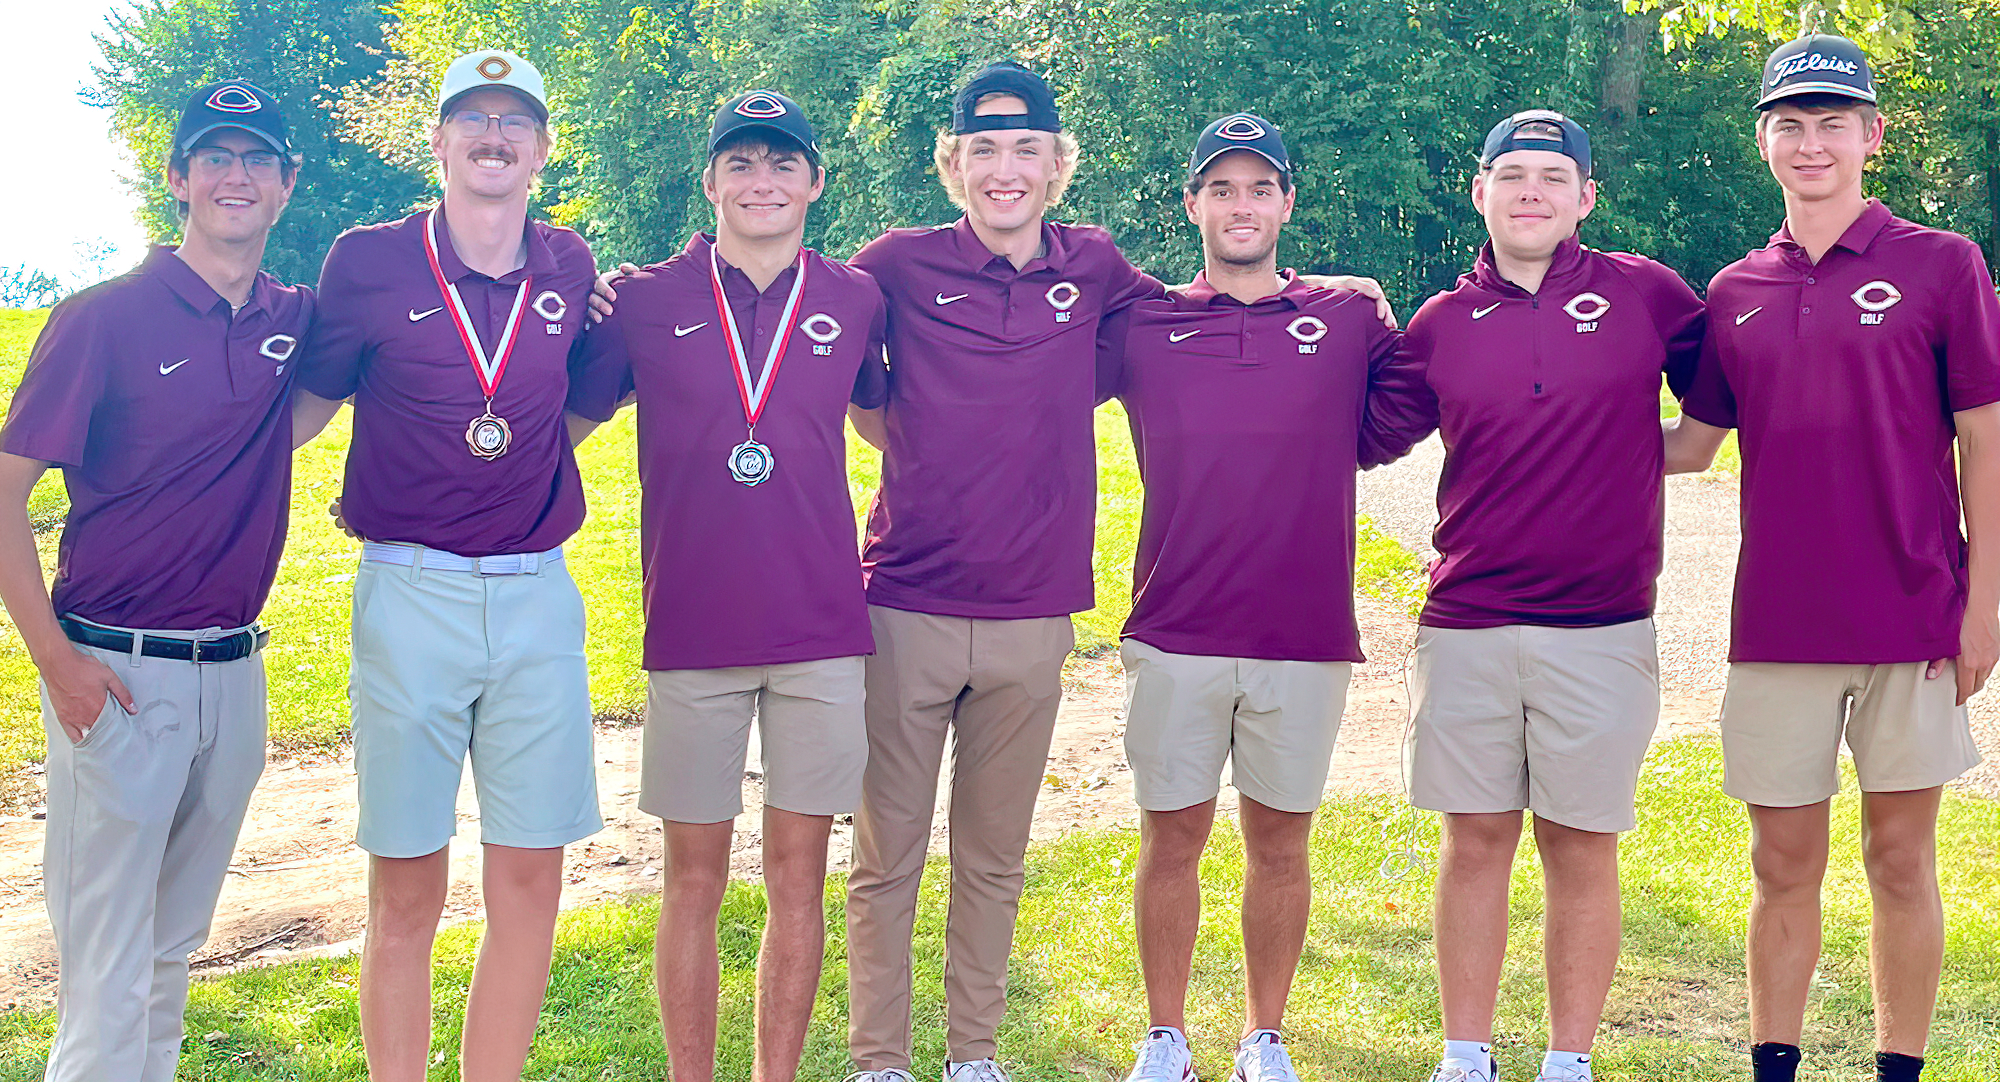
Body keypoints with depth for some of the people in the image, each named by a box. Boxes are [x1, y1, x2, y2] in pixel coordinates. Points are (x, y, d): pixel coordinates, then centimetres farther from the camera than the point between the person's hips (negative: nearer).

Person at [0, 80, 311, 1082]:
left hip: (236, 673, 5)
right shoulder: (105, 317, -9)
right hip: (118, 676, -5)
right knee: (107, 969, -2)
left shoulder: (296, 321, 6)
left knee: (175, 946, 17)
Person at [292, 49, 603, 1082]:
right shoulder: (369, 261, -1)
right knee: (407, 889, 2)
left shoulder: (569, 268, 7)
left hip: (538, 599, 3)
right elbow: (309, 401, 9)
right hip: (410, 595, -2)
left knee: (529, 885, 4)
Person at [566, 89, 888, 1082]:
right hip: (692, 628, -1)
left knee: (799, 870, 7)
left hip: (822, 628, 1)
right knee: (694, 876, 6)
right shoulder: (643, 301, 2)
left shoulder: (855, 300, 5)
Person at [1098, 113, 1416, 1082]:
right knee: (1173, 836, 7)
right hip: (1176, 633, 0)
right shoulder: (1141, 326, 4)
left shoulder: (1350, 322, 5)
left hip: (1307, 632, 0)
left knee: (1280, 839, 10)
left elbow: (1389, 428, 11)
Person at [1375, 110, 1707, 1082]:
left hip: (1602, 629, -1)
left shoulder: (1646, 295, 2)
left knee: (1582, 846, 7)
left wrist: (1661, 449, 3)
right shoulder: (1441, 325, 6)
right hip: (1465, 627, 1)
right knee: (1475, 839, 8)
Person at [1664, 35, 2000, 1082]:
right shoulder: (1734, 294, 9)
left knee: (1901, 859, 7)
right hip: (1777, 622, 3)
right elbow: (1690, 444, 15)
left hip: (1913, 621, -2)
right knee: (1784, 865, 9)